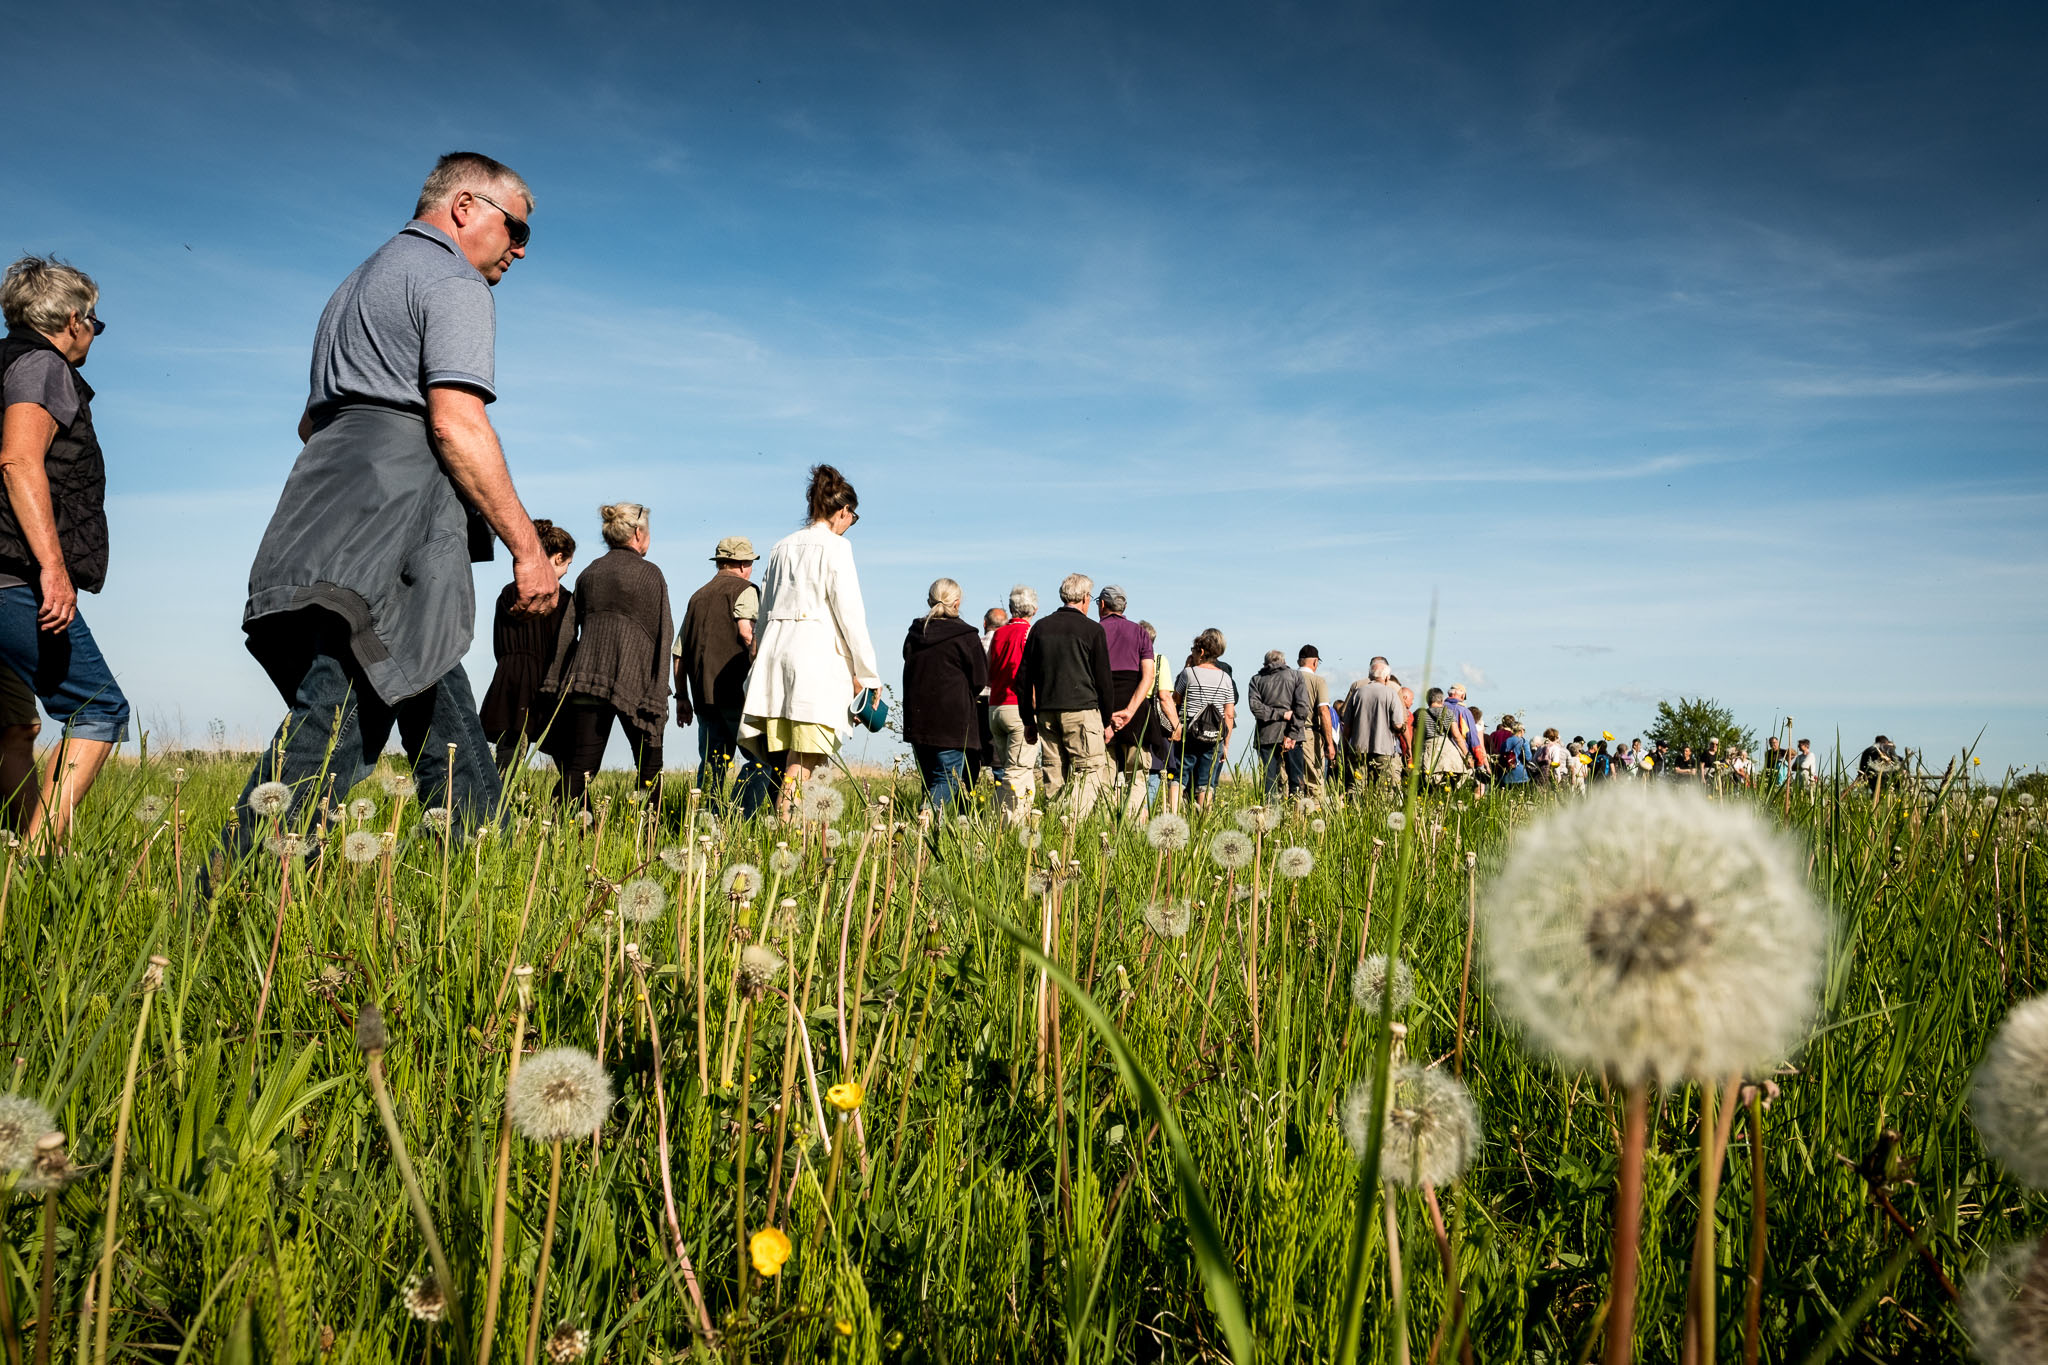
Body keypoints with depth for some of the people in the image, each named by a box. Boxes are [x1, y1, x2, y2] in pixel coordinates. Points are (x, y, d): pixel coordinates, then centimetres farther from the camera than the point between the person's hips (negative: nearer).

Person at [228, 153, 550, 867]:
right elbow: (455, 420, -13)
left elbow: (312, 419, 36)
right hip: (390, 523, -10)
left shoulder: (357, 286, 32)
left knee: (443, 718, 9)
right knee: (339, 713, -17)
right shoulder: (452, 282, 1)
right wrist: (526, 545, -13)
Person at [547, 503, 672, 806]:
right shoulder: (649, 574, 2)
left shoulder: (588, 573, 15)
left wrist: (560, 684, 15)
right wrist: (658, 694, -1)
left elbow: (571, 630, 14)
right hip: (632, 676, -4)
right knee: (649, 765, 7)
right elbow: (662, 633, -2)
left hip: (586, 675, 4)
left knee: (581, 764, 1)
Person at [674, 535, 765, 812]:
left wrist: (682, 697, 23)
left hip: (703, 696, 7)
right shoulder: (744, 589, 3)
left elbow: (679, 651, 20)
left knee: (712, 765, 10)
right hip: (736, 691, -7)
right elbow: (747, 631, -16)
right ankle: (738, 817, -15)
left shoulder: (698, 596, 23)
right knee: (762, 758, -3)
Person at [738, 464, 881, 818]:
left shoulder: (782, 547, 18)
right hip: (817, 653, -6)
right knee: (804, 761, -8)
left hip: (775, 650, 7)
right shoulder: (835, 547, -1)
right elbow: (849, 613, -6)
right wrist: (867, 673, -1)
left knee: (780, 758, 7)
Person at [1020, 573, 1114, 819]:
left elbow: (1027, 678, 12)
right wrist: (1107, 721, 8)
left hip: (1046, 713, 5)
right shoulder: (1092, 629, -1)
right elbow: (1103, 679, 0)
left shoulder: (1040, 628, 11)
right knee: (1092, 773, -4)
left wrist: (1029, 720, 17)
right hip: (1082, 710, -5)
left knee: (1053, 777, 10)